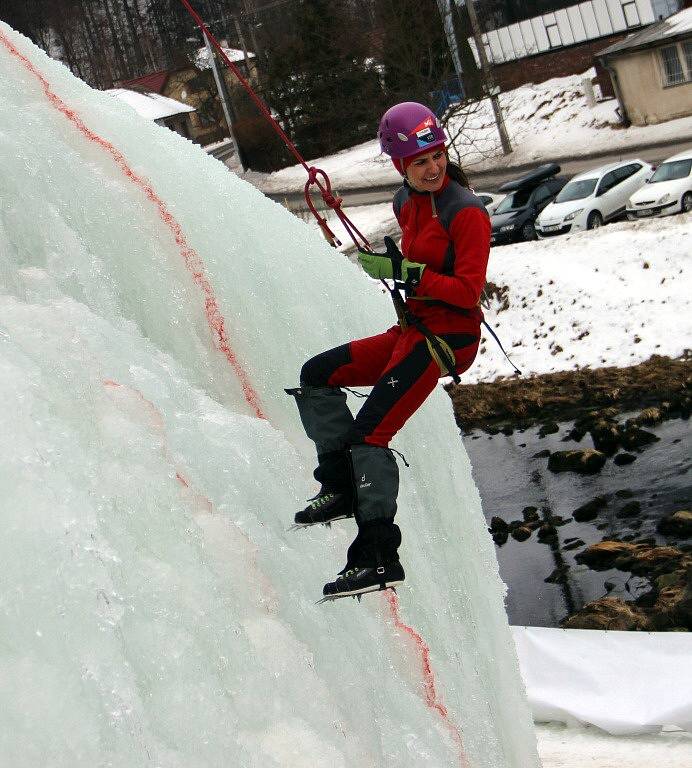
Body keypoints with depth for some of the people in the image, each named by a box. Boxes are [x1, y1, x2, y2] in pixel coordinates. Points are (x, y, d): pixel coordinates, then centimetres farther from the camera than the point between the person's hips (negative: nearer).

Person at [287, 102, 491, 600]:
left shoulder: (466, 212, -15)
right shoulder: (407, 202, 10)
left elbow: (468, 292, -21)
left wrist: (405, 273, -26)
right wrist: (388, 266, 7)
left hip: (446, 337, -9)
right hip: (412, 329, 9)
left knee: (370, 433, -16)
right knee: (316, 376, 5)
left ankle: (380, 558, -11)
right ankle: (344, 485, 7)